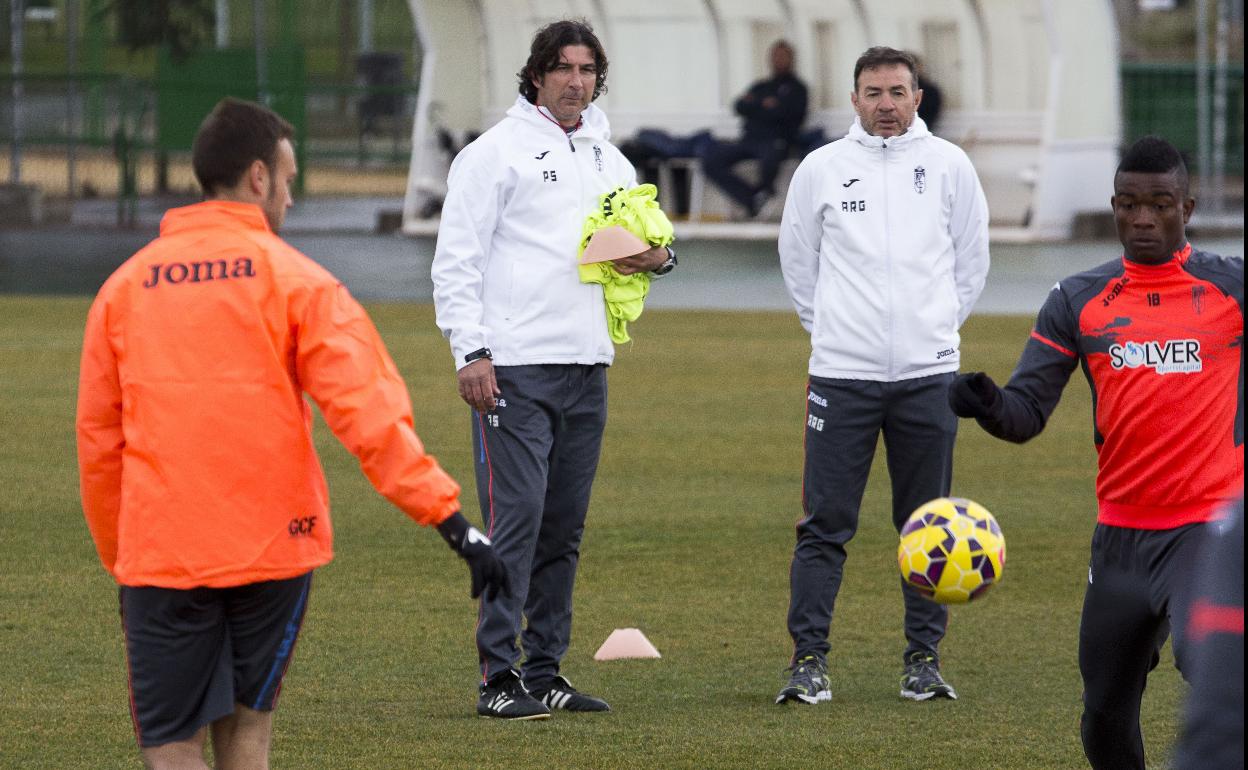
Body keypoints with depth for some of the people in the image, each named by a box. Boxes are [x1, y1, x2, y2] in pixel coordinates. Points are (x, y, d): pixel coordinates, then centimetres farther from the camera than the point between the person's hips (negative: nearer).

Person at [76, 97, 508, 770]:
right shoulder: (293, 279, -1)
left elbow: (97, 436, 10)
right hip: (271, 541, -1)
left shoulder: (125, 286, 8)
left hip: (158, 555, 1)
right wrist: (449, 518, -12)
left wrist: (119, 558, 20)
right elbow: (365, 411, -11)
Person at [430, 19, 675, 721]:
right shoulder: (497, 152, -2)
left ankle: (545, 671, 13)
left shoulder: (609, 160, 16)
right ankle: (500, 677, -9)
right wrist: (472, 351, -15)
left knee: (565, 529, 8)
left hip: (587, 369, 6)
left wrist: (660, 256, 0)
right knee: (516, 520, -11)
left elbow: (645, 236, 25)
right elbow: (457, 259, -6)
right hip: (515, 367, -6)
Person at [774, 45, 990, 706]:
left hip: (928, 373, 1)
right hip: (842, 375, -1)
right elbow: (797, 257, 15)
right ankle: (808, 658, 0)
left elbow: (971, 258, 14)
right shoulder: (822, 168, 4)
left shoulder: (947, 165, 5)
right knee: (825, 524, -4)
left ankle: (924, 658, 12)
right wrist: (828, 325, 9)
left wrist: (939, 325, 10)